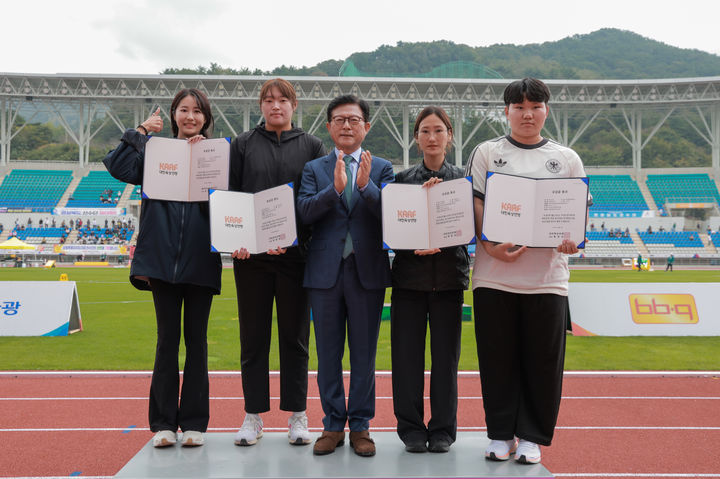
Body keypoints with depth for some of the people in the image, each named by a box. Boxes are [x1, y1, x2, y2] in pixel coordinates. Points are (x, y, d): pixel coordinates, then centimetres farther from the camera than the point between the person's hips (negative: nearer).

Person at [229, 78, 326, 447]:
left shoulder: (311, 146, 8)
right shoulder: (243, 145, 11)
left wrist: (294, 238, -13)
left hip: (295, 254, -1)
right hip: (250, 254, 1)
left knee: (294, 336, 6)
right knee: (253, 336, 6)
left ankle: (297, 416, 17)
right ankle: (253, 416, 17)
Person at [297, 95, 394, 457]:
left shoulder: (382, 168, 8)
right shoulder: (314, 168, 9)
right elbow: (304, 211, -8)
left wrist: (366, 185, -23)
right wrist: (335, 188, -23)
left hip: (367, 270, 0)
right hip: (325, 270, 1)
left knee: (364, 353, 7)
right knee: (328, 353, 8)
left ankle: (360, 426, 20)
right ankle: (333, 425, 22)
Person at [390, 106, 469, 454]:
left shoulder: (463, 178, 6)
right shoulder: (402, 179, 6)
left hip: (448, 276, 0)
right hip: (409, 275, 0)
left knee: (445, 356, 4)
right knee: (407, 355, 2)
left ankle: (442, 429, 18)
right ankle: (411, 428, 16)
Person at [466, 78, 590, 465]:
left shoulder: (566, 158, 14)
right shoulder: (486, 153, 10)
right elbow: (475, 206, 3)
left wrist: (572, 240, -11)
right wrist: (490, 245, -14)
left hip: (547, 276, 1)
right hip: (494, 273, -1)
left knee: (542, 360, 4)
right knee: (498, 358, 5)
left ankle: (531, 436, 20)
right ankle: (500, 433, 20)